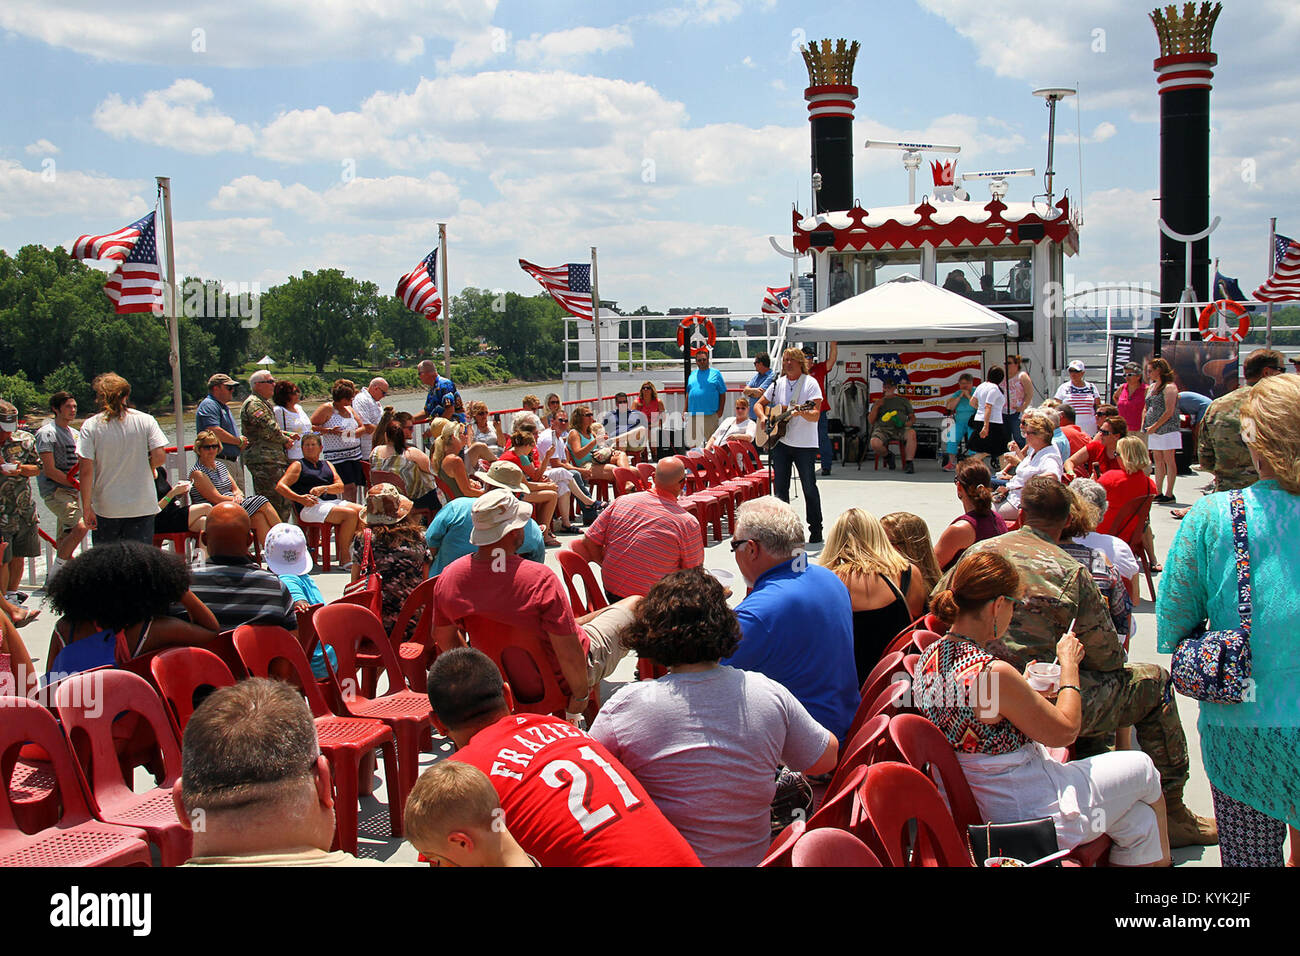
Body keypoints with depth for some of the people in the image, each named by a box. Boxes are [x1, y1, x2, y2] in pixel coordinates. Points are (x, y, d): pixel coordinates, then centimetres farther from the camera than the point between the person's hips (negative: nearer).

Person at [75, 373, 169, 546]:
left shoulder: (90, 425, -5)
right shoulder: (145, 420, -4)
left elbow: (85, 470, -9)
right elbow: (159, 457, -10)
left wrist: (86, 507, -5)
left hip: (105, 508, 0)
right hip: (142, 506, 0)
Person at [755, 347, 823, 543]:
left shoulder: (810, 383, -6)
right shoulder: (778, 384, 8)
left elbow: (816, 416, -14)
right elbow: (760, 404, 18)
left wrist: (803, 413, -33)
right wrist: (763, 418, -2)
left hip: (805, 444, -4)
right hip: (780, 441, 4)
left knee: (809, 488, -1)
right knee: (780, 487, 6)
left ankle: (816, 530, 9)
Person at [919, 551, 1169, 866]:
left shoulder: (928, 659, -4)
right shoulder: (994, 673, -31)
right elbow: (1066, 731, -16)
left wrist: (1033, 695, 8)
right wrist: (1069, 664, -3)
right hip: (1037, 817, -8)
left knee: (1139, 818, 22)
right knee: (1141, 768, 20)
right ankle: (1160, 859, 43)